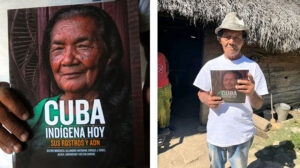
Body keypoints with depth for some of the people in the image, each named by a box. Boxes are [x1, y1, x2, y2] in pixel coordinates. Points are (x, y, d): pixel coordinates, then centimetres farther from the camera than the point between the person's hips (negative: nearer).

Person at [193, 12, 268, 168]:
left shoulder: (252, 67, -7)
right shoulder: (211, 65, -3)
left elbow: (258, 105, -5)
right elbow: (201, 93, 4)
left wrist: (251, 93, -28)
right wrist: (208, 100, -18)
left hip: (242, 134, -1)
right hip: (215, 132, 1)